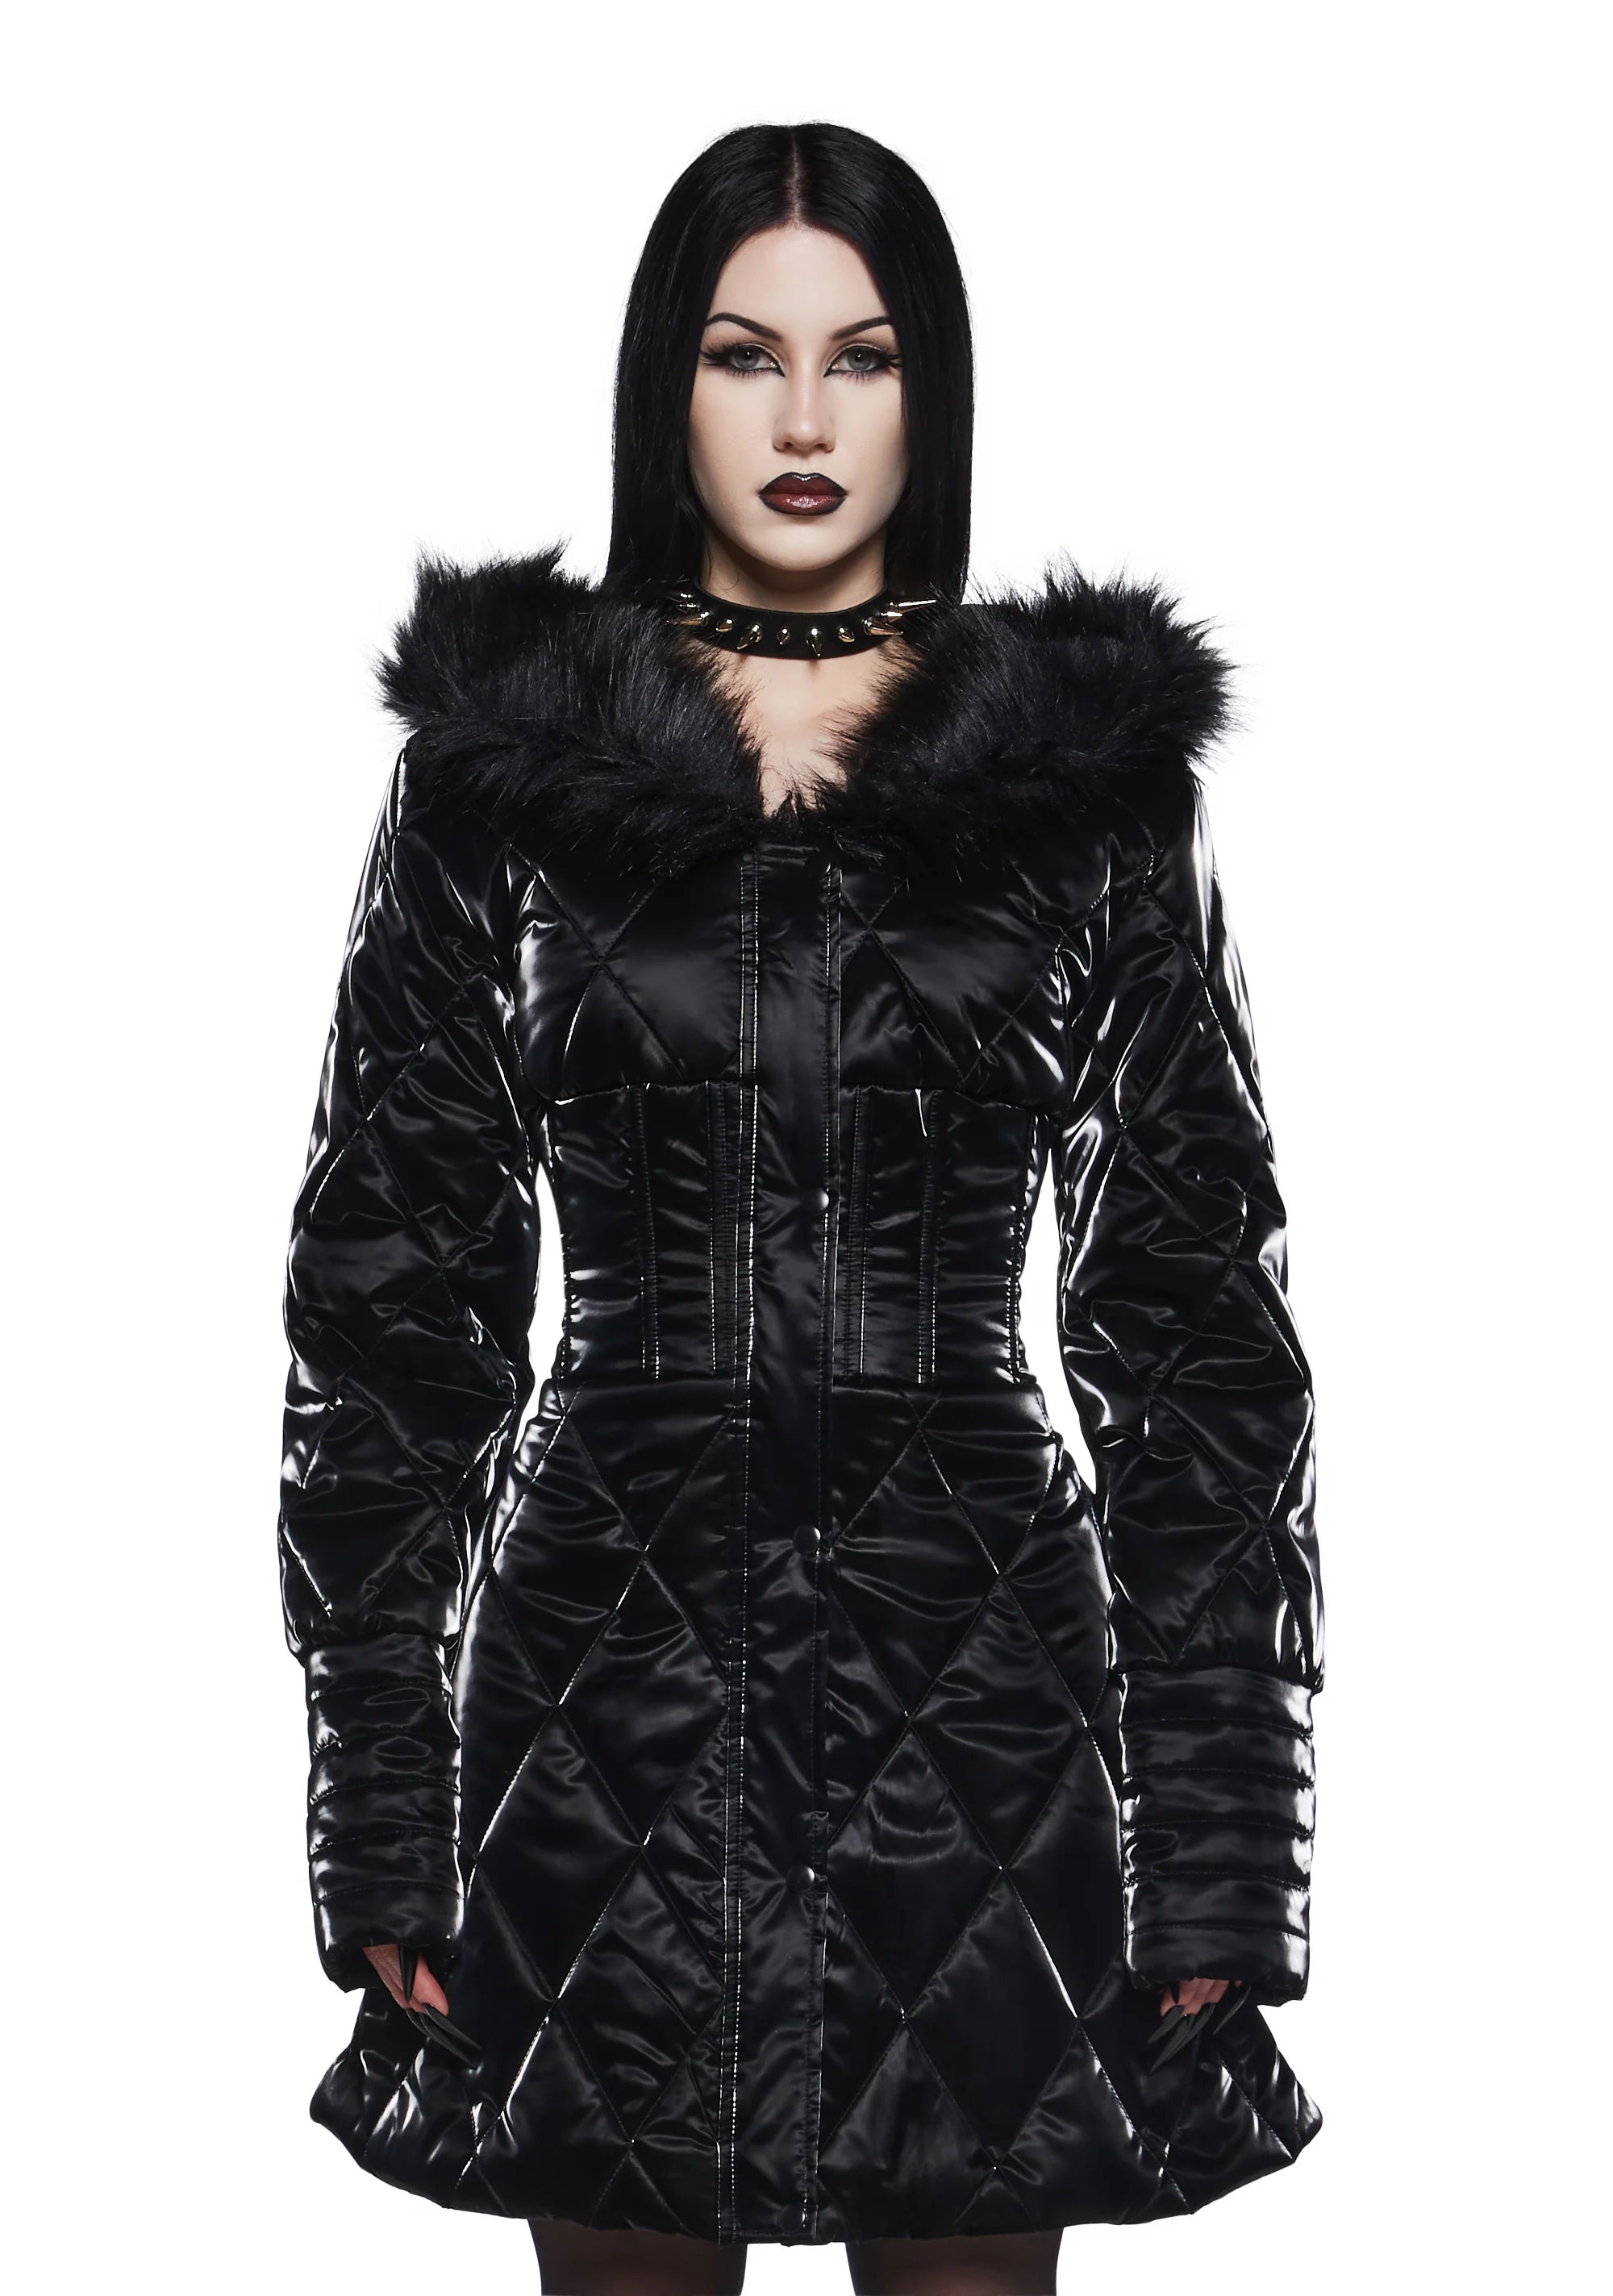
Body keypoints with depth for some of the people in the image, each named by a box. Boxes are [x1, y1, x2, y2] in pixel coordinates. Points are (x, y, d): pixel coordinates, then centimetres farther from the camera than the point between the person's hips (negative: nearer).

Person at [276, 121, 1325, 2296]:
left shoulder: (1091, 771, 1)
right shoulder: (500, 761, 2)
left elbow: (1197, 1319, 2)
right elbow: (387, 1299, 3)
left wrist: (1218, 1839, -3)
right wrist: (381, 1814, -2)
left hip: (974, 1675, 0)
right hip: (609, 1674, 1)